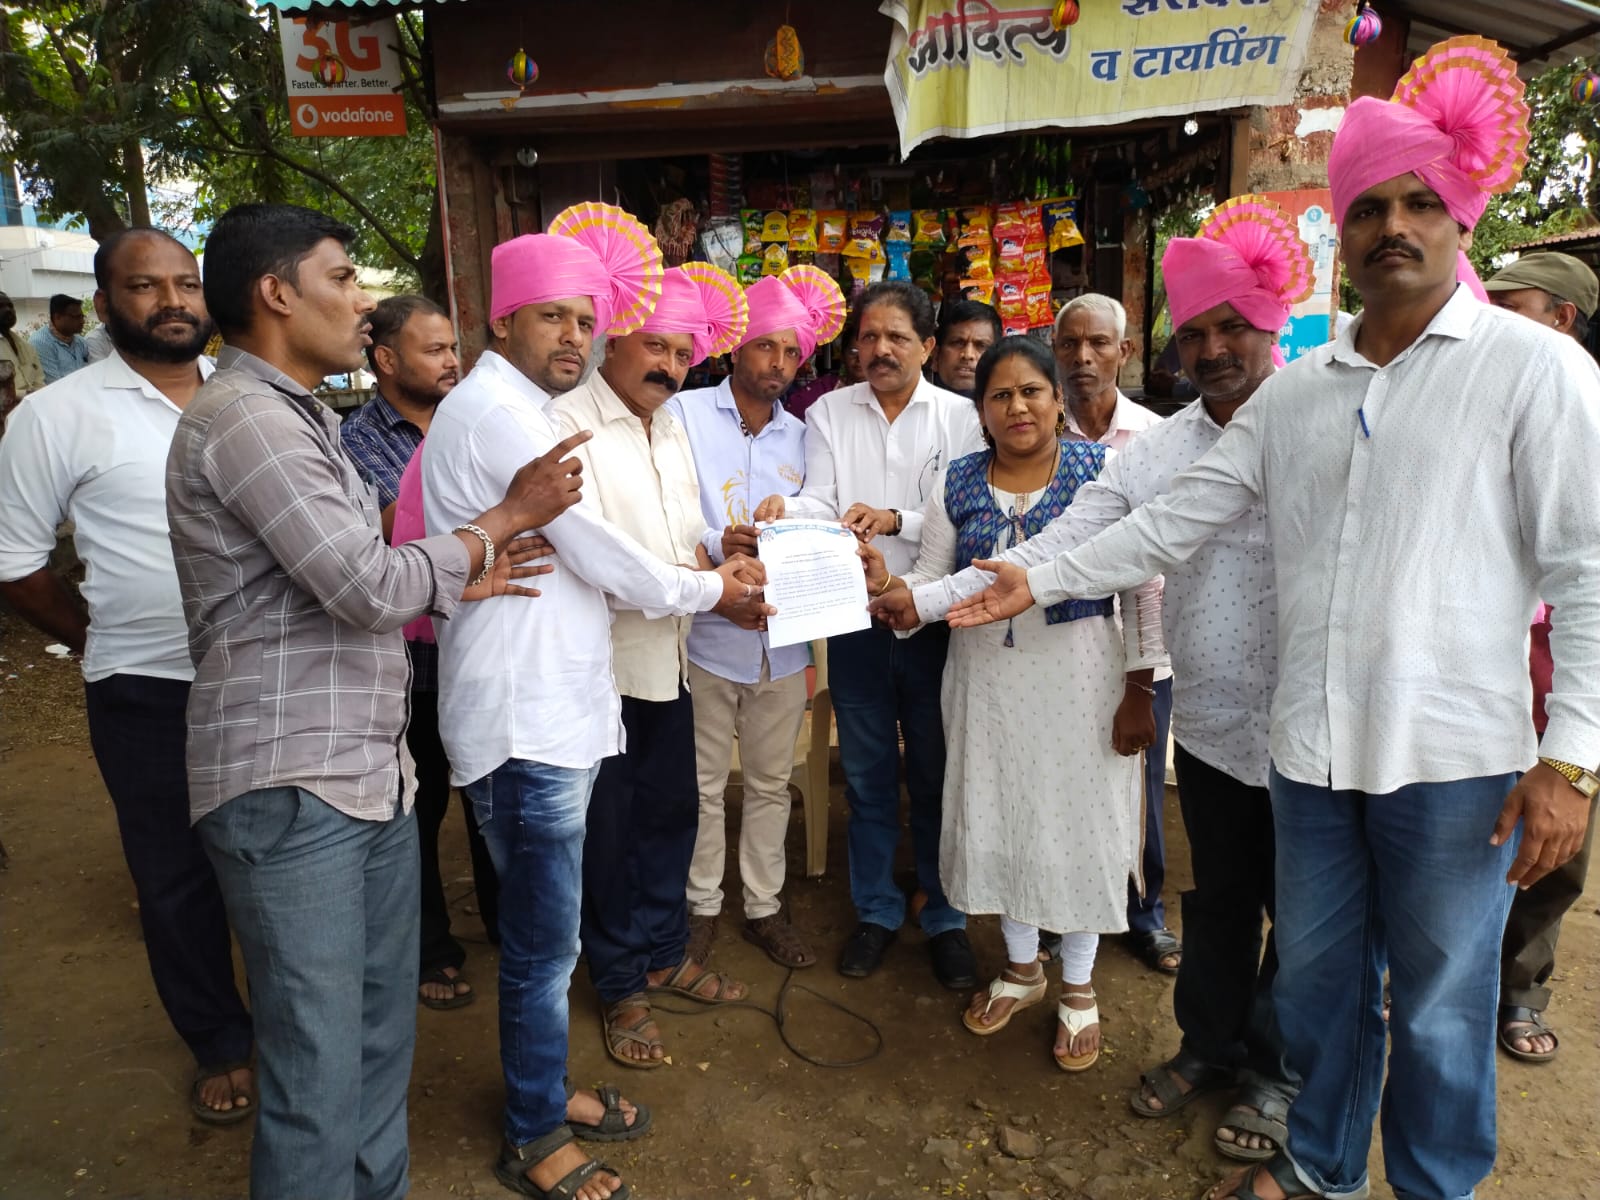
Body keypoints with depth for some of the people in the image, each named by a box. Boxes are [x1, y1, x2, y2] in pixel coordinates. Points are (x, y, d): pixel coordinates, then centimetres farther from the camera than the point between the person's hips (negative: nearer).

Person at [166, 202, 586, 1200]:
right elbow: (369, 587, -18)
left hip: (371, 774, 10)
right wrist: (506, 517, -7)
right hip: (290, 790, -9)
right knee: (321, 1066, 1)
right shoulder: (243, 417, -14)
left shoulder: (299, 416, 18)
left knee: (383, 1031, 19)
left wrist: (460, 582, 7)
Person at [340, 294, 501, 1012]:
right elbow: (402, 527, -21)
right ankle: (429, 951, 31)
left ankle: (506, 919, 39)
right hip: (414, 656, -4)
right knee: (419, 807, 12)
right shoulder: (357, 440, -8)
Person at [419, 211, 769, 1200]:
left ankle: (546, 1087, 39)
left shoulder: (521, 410, 17)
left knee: (546, 932, 22)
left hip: (553, 708, 10)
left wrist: (707, 572, 10)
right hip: (525, 720, -10)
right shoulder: (497, 411, -15)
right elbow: (596, 551, -15)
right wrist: (705, 591, 0)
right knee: (545, 943, 4)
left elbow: (579, 558, 17)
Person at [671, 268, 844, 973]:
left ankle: (763, 906, 30)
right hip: (707, 633, -4)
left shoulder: (801, 436, 11)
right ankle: (702, 905, 29)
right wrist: (721, 544, -27)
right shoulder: (685, 414, -3)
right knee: (704, 783, 9)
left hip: (782, 639, 4)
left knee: (771, 783, 14)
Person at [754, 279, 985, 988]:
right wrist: (787, 510, -27)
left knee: (937, 776, 9)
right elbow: (820, 503, -6)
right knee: (866, 776, 12)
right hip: (856, 623, 1)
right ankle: (876, 911, 30)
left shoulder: (960, 417, 0)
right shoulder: (829, 413, 5)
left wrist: (894, 520, -22)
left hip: (934, 620, -1)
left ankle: (945, 919, 27)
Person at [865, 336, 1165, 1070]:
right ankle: (1021, 967, 38)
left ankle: (1078, 985, 31)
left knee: (1080, 818, 8)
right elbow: (931, 582, 4)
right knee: (997, 815, 13)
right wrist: (887, 585, -19)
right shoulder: (957, 485, 2)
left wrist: (1140, 689, -10)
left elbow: (1146, 586, -7)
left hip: (1079, 674, -3)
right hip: (985, 676, 3)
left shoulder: (1104, 471, -7)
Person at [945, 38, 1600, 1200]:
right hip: (1313, 749, 4)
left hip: (1456, 755, -4)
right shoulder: (1297, 389, 9)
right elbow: (1174, 522, 9)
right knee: (1318, 976, 18)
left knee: (1441, 1005, 11)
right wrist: (1038, 580, 4)